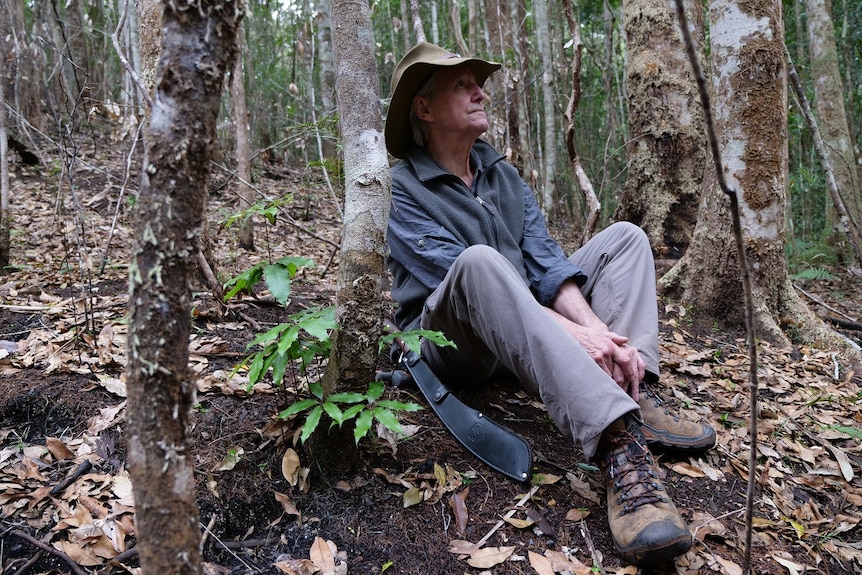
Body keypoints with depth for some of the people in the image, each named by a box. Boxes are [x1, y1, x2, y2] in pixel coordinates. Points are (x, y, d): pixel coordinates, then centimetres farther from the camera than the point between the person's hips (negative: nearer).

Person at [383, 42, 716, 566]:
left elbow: (544, 259, -1)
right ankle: (619, 447, -48)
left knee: (624, 237, -1)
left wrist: (595, 326, -21)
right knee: (479, 259, -37)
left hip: (527, 337, 7)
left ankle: (634, 392, -22)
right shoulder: (402, 191, -8)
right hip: (452, 342, -6)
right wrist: (570, 331, -31)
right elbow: (458, 273, -22)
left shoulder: (504, 175, 11)